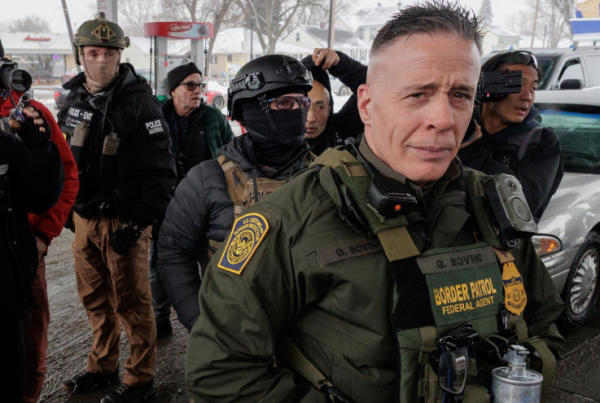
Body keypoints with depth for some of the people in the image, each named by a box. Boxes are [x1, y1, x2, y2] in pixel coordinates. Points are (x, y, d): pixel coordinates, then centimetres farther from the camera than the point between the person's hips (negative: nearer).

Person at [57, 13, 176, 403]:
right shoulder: (75, 98, 9)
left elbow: (161, 171, -16)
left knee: (131, 301, 2)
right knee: (95, 297, 16)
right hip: (84, 216, 7)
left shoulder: (140, 102, -12)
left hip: (122, 219, -6)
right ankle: (102, 367, 34)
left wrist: (137, 222, -19)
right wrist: (68, 208, 14)